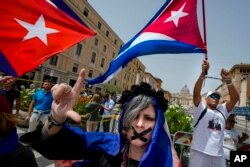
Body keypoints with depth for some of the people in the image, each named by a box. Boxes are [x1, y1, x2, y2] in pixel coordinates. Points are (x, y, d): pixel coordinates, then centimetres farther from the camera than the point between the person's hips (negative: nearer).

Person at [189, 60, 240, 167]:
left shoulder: (222, 111, 12)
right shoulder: (200, 109, 1)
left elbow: (235, 98, 1)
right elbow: (196, 93, -15)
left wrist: (228, 81, -14)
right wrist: (203, 74, -25)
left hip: (218, 156, 5)